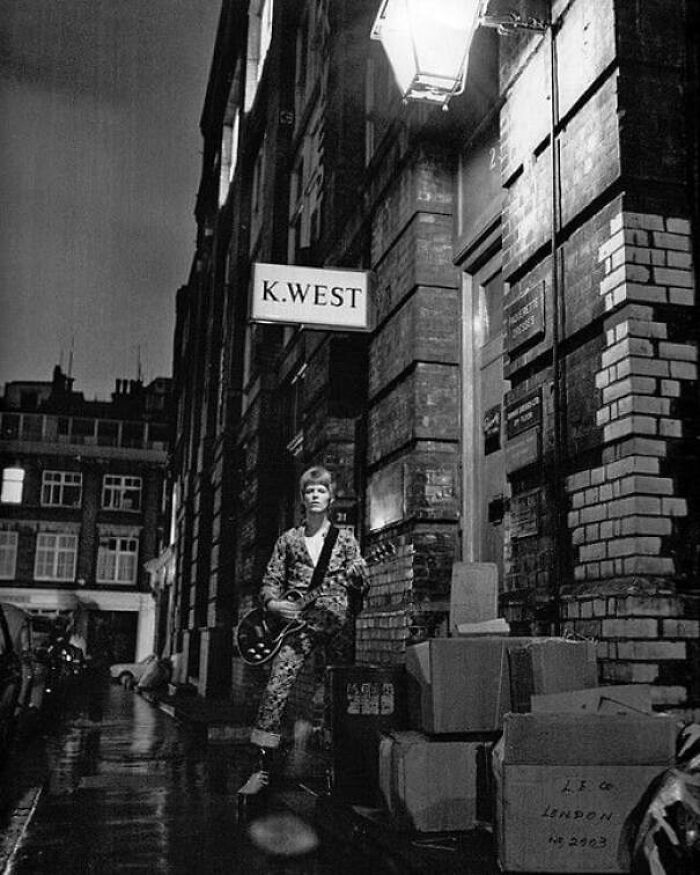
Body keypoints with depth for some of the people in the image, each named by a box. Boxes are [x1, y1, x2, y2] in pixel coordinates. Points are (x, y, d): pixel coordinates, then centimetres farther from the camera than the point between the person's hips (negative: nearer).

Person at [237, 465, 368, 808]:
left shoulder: (344, 537, 11)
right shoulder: (289, 539, 12)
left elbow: (360, 586, 7)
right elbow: (270, 582, 12)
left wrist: (358, 572, -16)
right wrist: (273, 603, -9)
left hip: (336, 622, 0)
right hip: (297, 622, 0)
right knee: (275, 690, -13)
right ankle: (262, 768, -9)